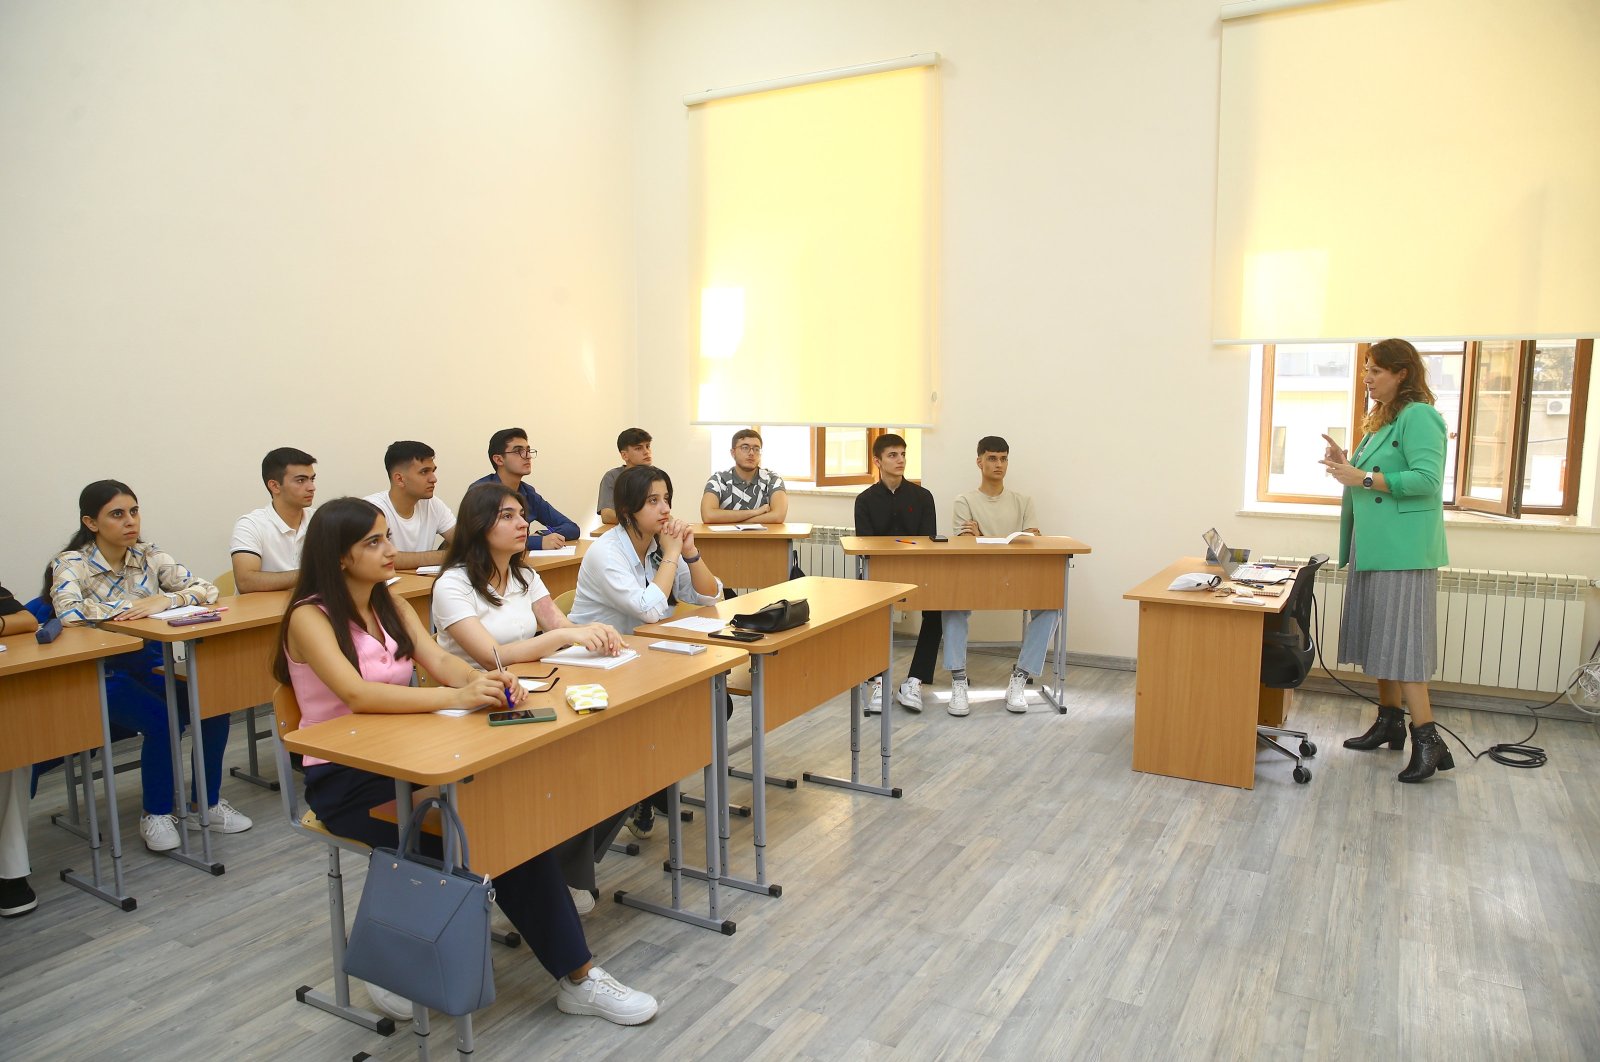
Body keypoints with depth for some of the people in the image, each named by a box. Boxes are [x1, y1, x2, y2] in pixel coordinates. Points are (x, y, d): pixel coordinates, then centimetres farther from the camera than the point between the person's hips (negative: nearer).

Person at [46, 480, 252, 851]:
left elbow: (206, 589, -8)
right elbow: (68, 612, -30)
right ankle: (156, 815, -4)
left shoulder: (149, 555, 2)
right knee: (163, 721, -29)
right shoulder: (71, 564, -9)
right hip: (100, 672, -4)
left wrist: (164, 600, -25)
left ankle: (206, 804, 0)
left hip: (149, 662, 4)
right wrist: (132, 607, -24)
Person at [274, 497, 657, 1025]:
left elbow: (439, 659, -4)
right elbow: (356, 693, -28)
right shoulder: (310, 618, -12)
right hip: (342, 781, -5)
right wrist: (456, 696, -38)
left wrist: (487, 681, -26)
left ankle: (576, 975, -13)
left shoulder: (389, 606, 10)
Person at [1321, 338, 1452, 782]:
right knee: (1380, 638, 13)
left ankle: (1428, 740, -4)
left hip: (1403, 551, -10)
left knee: (1401, 642, -9)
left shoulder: (1418, 416, -11)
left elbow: (1426, 479, -20)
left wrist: (1362, 478, -20)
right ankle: (1390, 721, 23)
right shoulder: (1382, 420, 18)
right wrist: (1346, 466, 7)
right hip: (1375, 547, 10)